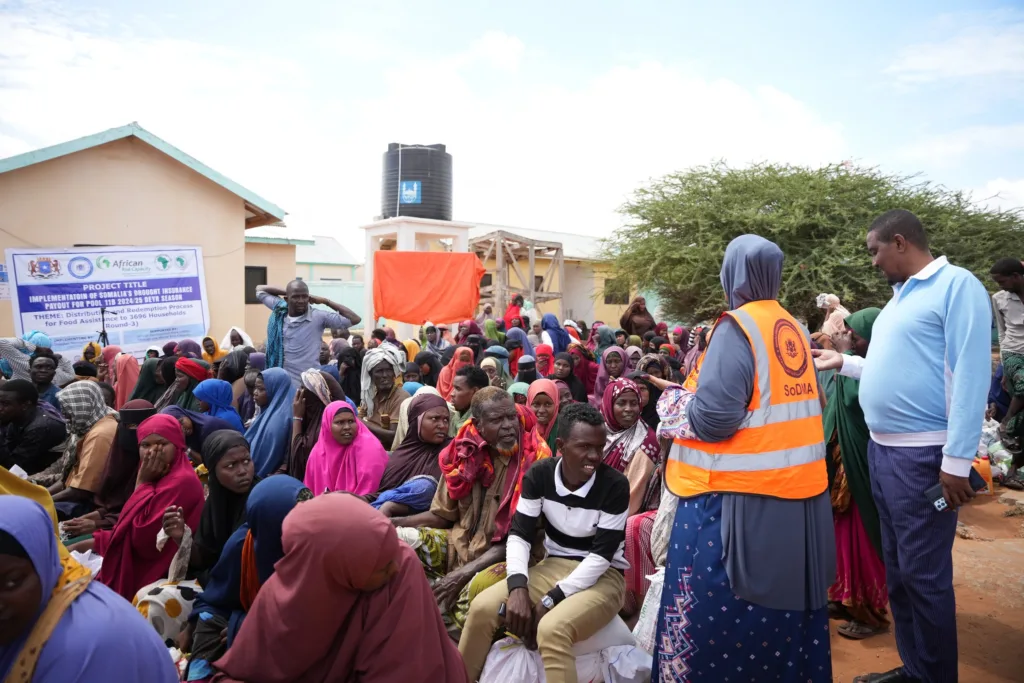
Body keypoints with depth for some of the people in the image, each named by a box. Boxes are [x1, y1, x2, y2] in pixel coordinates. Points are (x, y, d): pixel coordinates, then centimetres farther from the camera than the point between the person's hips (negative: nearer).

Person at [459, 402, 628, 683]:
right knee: (482, 607, -14)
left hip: (601, 576, -4)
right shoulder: (540, 475, -7)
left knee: (552, 628, -34)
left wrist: (550, 600, -22)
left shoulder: (615, 485, -18)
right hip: (552, 566, 4)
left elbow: (601, 555, -18)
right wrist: (518, 587, -24)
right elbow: (520, 534, -7)